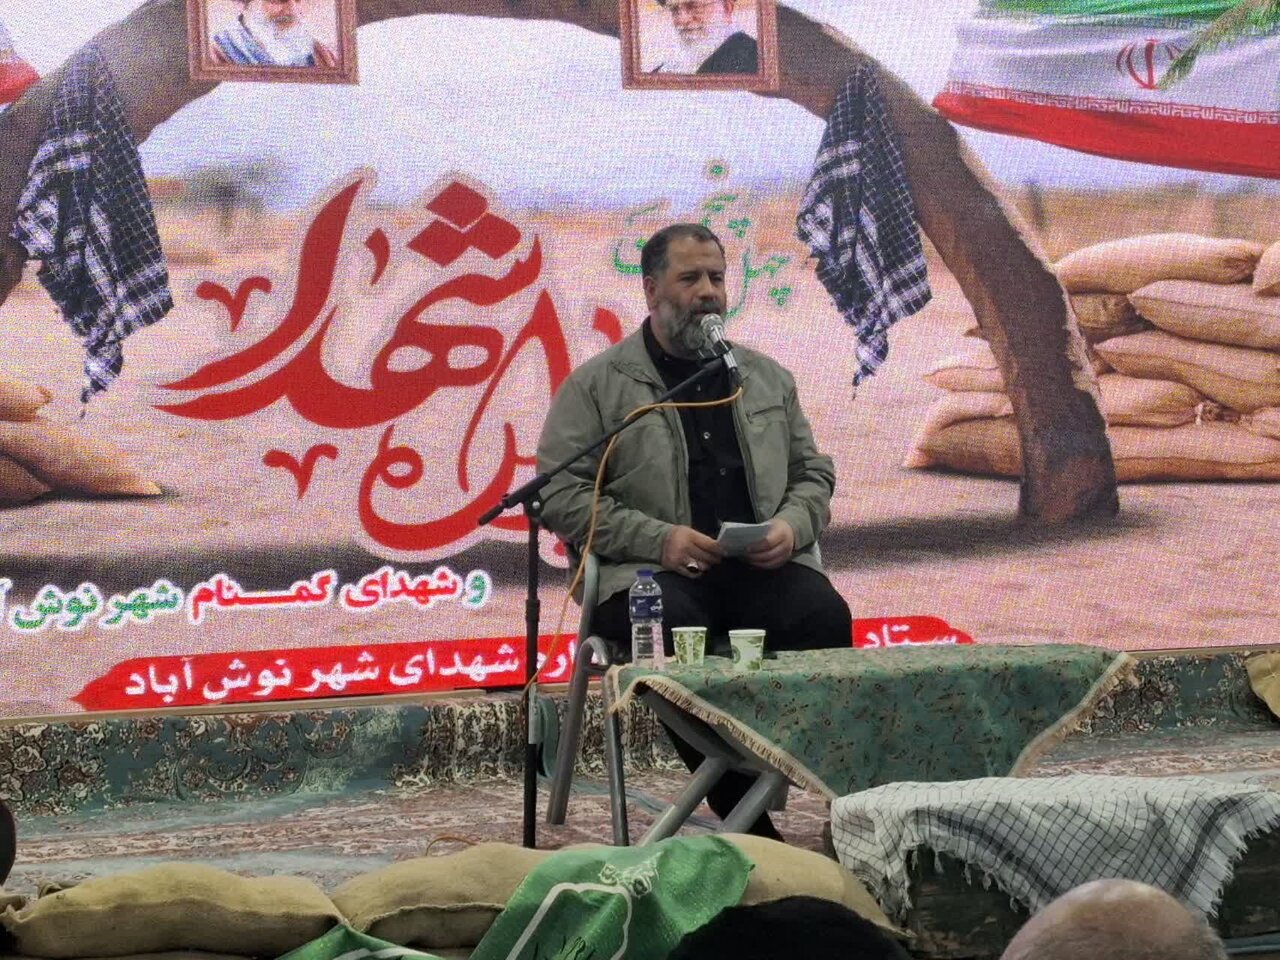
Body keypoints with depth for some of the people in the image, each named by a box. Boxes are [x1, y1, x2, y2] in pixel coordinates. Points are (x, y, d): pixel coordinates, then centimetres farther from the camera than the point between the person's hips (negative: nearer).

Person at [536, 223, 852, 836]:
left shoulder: (766, 377, 22)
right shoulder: (596, 385, 8)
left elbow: (813, 472, 25)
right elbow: (560, 495, 0)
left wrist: (792, 526, 0)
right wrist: (659, 538, -12)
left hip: (762, 566, 3)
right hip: (651, 572, -3)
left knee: (824, 616, -30)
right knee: (676, 630, -38)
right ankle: (748, 824, -29)